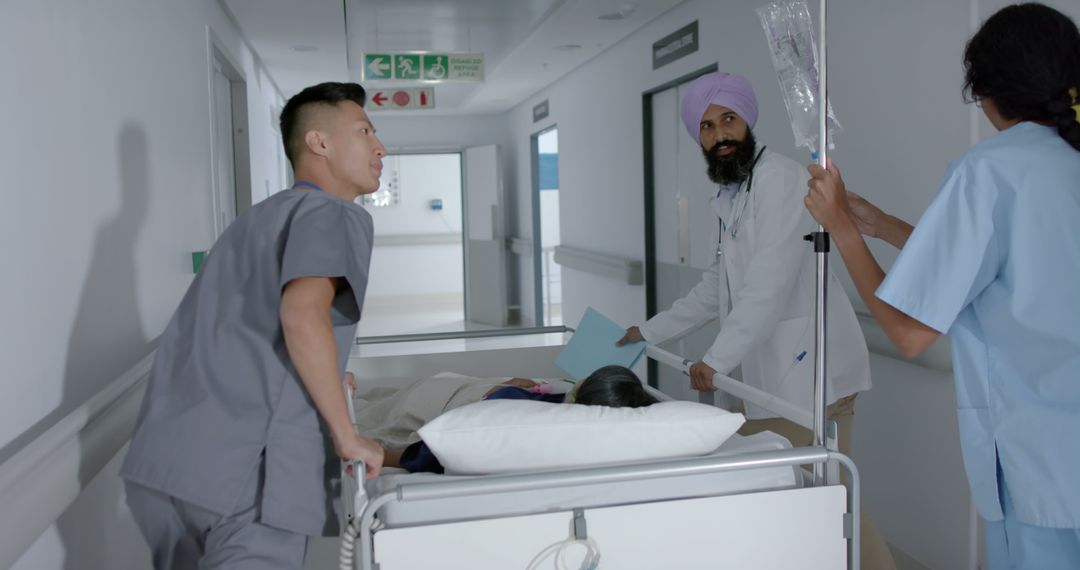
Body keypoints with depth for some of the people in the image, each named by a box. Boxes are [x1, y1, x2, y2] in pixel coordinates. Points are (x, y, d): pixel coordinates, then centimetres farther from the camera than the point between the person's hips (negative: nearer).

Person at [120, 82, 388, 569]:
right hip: (249, 469, -8)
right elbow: (303, 314, -20)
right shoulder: (337, 214, -1)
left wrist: (320, 378, 39)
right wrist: (347, 436, -11)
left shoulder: (260, 215, 24)